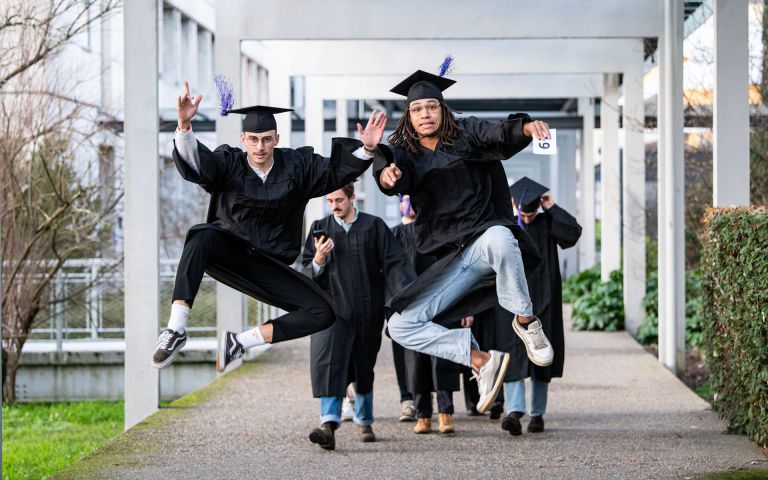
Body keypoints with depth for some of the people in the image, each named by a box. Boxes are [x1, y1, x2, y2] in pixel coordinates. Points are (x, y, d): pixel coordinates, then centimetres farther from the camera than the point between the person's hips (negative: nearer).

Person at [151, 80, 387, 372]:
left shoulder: (296, 165, -1)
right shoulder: (229, 163, -9)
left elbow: (338, 171, -9)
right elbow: (194, 165, -28)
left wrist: (366, 149, -29)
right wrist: (184, 125, -47)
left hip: (268, 265, 3)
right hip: (227, 251, -3)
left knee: (322, 314, -14)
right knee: (203, 236, -39)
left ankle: (238, 343, -8)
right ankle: (176, 330, -40)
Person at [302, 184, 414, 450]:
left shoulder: (374, 226, 3)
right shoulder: (320, 229, 8)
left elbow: (394, 264, -3)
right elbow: (307, 273, 9)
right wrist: (319, 260, -13)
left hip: (367, 309, 0)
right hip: (332, 308, 0)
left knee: (364, 368, 12)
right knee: (329, 363, -18)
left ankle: (364, 422, 30)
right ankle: (329, 424, -28)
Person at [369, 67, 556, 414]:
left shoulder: (465, 133, 5)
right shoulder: (404, 152, 9)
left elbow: (500, 136, -15)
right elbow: (387, 168, -14)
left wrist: (526, 128, -38)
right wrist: (385, 173, -40)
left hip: (483, 235, -4)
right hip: (451, 259, 4)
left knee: (498, 239, -41)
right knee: (401, 326, -6)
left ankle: (525, 321, -21)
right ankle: (481, 360, 0)